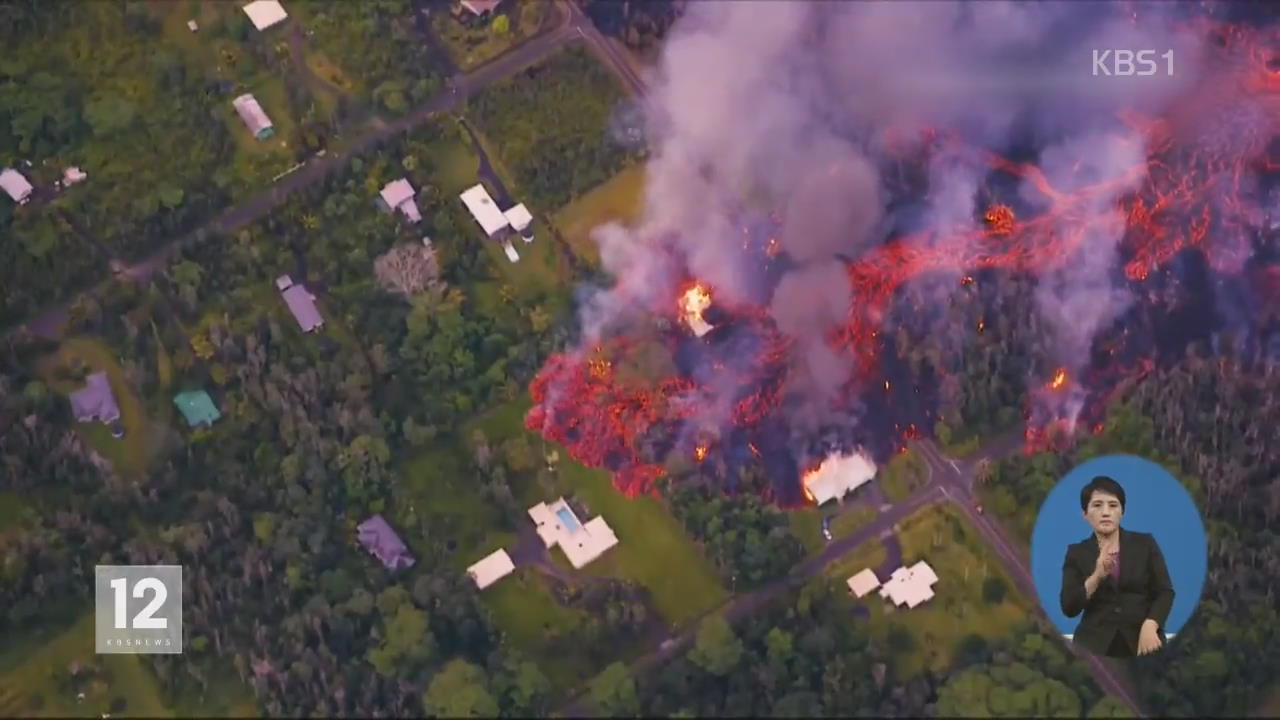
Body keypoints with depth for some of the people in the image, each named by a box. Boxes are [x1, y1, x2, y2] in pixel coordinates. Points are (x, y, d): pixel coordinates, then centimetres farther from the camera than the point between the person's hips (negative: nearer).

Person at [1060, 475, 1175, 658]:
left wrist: (1149, 626, -16)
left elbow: (1164, 592, 2)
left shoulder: (1145, 544, 8)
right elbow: (1069, 607, -2)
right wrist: (1097, 576, -17)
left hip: (1142, 643, 0)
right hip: (1095, 646, 0)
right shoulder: (1077, 553, 7)